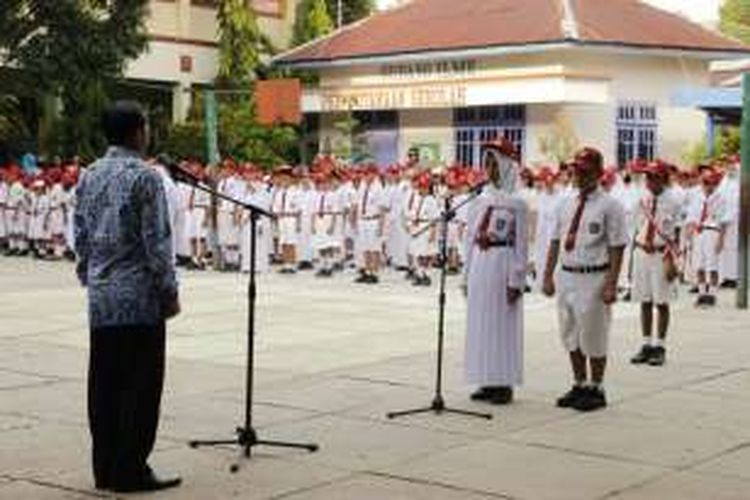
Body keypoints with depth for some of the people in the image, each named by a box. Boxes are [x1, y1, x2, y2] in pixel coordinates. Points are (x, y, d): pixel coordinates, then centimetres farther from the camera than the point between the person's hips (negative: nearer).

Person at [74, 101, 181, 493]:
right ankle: (129, 471, 2)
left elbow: (80, 237, 13)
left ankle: (105, 468, 17)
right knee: (141, 386, -1)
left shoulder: (89, 177, 10)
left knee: (104, 384, 10)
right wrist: (169, 292, -6)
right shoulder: (144, 177, -11)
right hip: (139, 298, -7)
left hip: (101, 299, 7)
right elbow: (156, 242, -13)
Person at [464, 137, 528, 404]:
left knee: (503, 323, -1)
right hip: (479, 265, 6)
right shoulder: (480, 200, 11)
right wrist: (468, 274, 11)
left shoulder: (516, 203, -5)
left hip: (502, 265, -6)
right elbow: (471, 239, 14)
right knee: (480, 323, 8)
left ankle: (504, 383, 6)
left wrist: (516, 280, -11)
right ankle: (487, 382, 17)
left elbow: (521, 245, -7)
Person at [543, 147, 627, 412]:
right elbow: (555, 241, 13)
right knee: (571, 336, 14)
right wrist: (548, 276, 8)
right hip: (566, 276, 6)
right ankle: (579, 385, 28)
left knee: (594, 338, 3)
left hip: (593, 278, -6)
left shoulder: (609, 206, -8)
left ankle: (596, 389, 16)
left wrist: (611, 285, -17)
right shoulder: (566, 203, 11)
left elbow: (617, 248, -11)